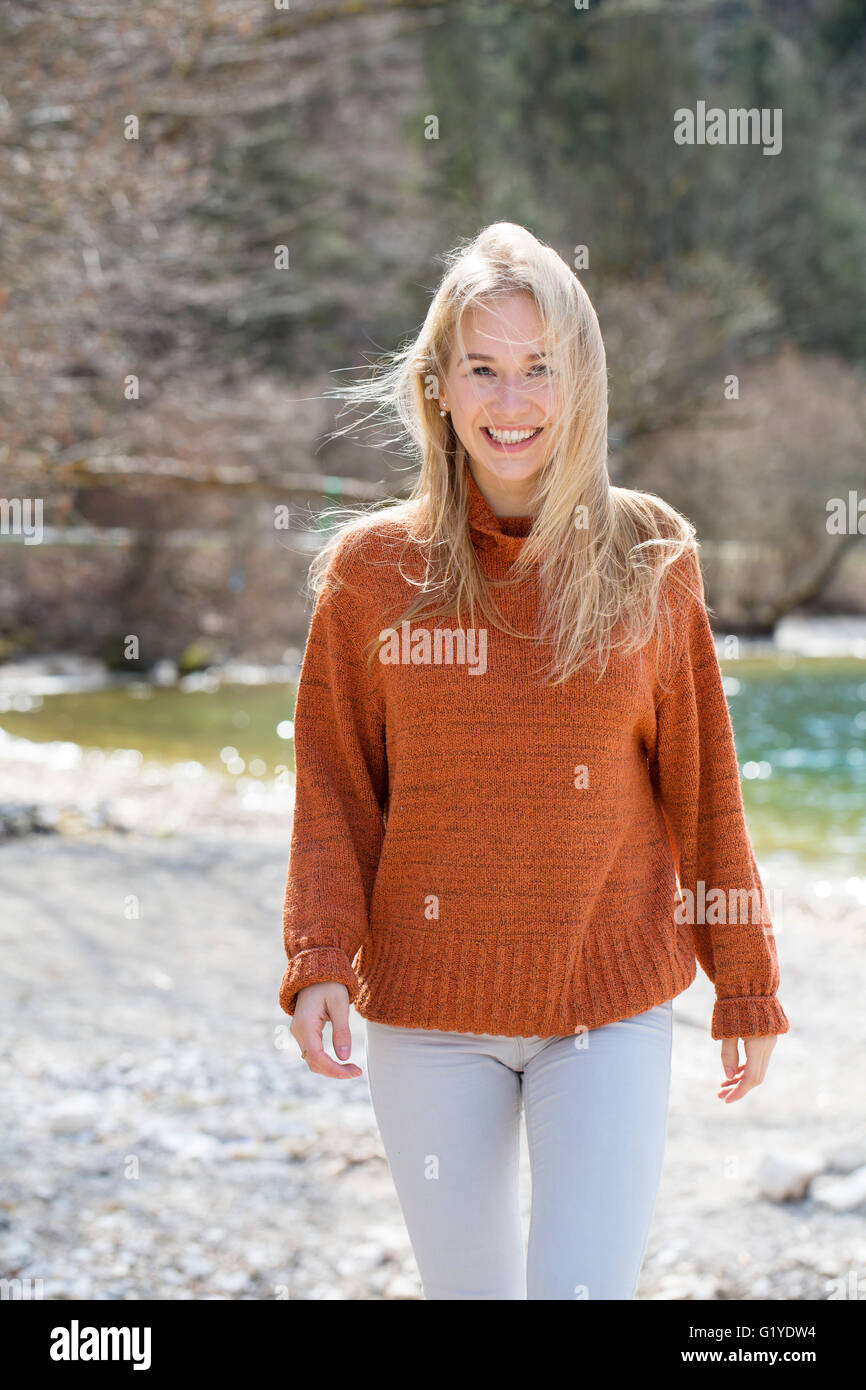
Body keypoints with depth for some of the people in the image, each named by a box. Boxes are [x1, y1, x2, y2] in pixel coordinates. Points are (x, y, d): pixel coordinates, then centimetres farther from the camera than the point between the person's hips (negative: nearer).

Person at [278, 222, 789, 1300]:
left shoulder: (649, 561, 0)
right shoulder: (373, 567, -1)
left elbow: (700, 783, 5)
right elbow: (334, 789, 3)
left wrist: (746, 987, 8)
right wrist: (321, 964, -10)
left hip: (610, 1008, -1)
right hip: (428, 1010, 1)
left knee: (588, 1287, -7)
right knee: (466, 1284, 12)